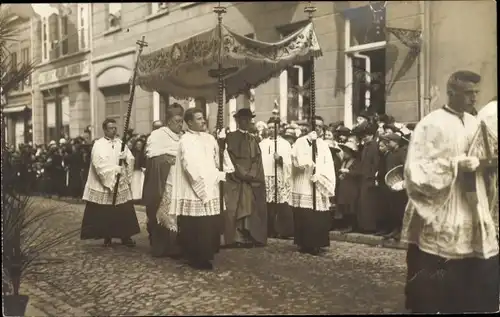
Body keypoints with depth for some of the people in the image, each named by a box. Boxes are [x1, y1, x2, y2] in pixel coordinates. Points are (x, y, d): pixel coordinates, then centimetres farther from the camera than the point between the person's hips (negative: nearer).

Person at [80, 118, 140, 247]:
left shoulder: (120, 143, 10)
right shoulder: (98, 145, -5)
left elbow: (131, 159, 3)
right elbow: (99, 164, -16)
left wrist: (125, 158, -18)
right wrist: (115, 169, -20)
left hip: (121, 183, 4)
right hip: (103, 184, -4)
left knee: (124, 212, 3)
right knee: (105, 213, 2)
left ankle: (125, 236, 12)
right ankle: (107, 237, 14)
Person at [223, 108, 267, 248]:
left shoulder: (253, 139, 18)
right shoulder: (231, 137, 2)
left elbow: (257, 160, 11)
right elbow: (231, 158, -6)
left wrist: (252, 175, -6)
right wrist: (243, 174, -13)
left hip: (253, 180, 5)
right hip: (236, 180, -5)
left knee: (252, 210, 1)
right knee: (236, 210, -7)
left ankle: (251, 238, 4)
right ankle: (236, 239, -6)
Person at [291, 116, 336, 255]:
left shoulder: (323, 145, 13)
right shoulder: (300, 142, 2)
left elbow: (329, 166, 4)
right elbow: (298, 161, -14)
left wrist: (318, 174, -13)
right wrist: (310, 142, -14)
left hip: (319, 187, 3)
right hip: (303, 187, -3)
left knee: (318, 218, -1)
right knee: (304, 217, -6)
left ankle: (316, 244, 8)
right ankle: (304, 244, 3)